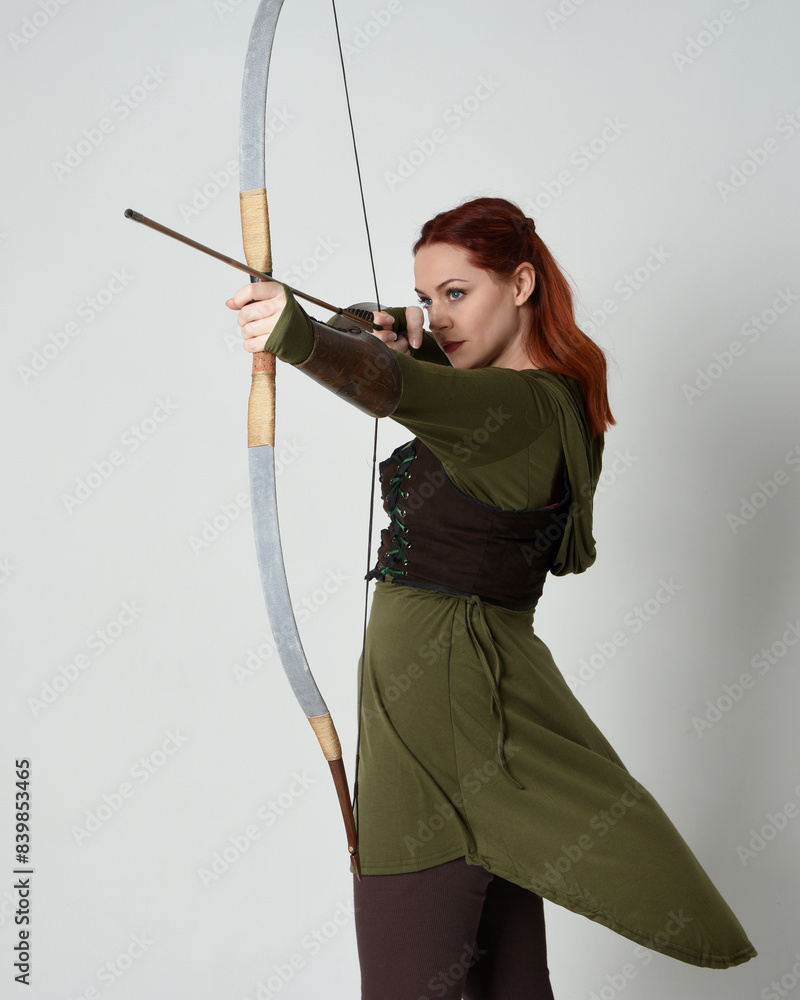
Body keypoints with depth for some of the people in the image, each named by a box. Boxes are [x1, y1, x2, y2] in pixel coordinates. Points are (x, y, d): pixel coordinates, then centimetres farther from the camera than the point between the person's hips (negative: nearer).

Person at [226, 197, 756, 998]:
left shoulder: (522, 407, -19)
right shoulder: (561, 399, 11)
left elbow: (395, 390, -39)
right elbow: (462, 418, 30)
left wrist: (298, 335, -54)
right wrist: (422, 352, 10)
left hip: (440, 706, -10)